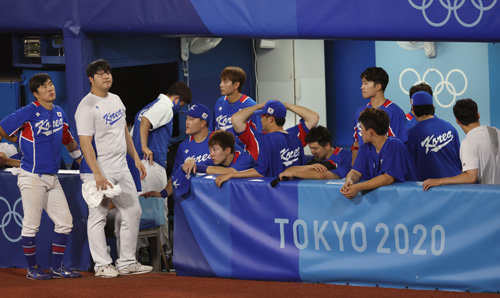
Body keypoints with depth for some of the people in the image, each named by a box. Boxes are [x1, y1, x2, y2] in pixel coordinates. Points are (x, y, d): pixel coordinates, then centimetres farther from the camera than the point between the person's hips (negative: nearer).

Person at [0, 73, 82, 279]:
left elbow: (68, 140, 25)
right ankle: (32, 269, 11)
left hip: (52, 177, 7)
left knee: (65, 222, 7)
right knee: (31, 225, -2)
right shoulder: (29, 112, -11)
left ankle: (56, 268, 17)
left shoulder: (59, 113, 11)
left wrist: (82, 160, 28)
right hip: (32, 178, -7)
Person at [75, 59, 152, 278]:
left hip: (122, 169, 8)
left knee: (133, 212, 9)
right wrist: (97, 174, -26)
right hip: (100, 171, -8)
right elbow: (85, 143, -19)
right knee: (98, 217, -2)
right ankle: (102, 265, 4)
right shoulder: (86, 107, -13)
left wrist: (136, 158, 18)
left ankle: (127, 262, 16)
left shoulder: (116, 100, 13)